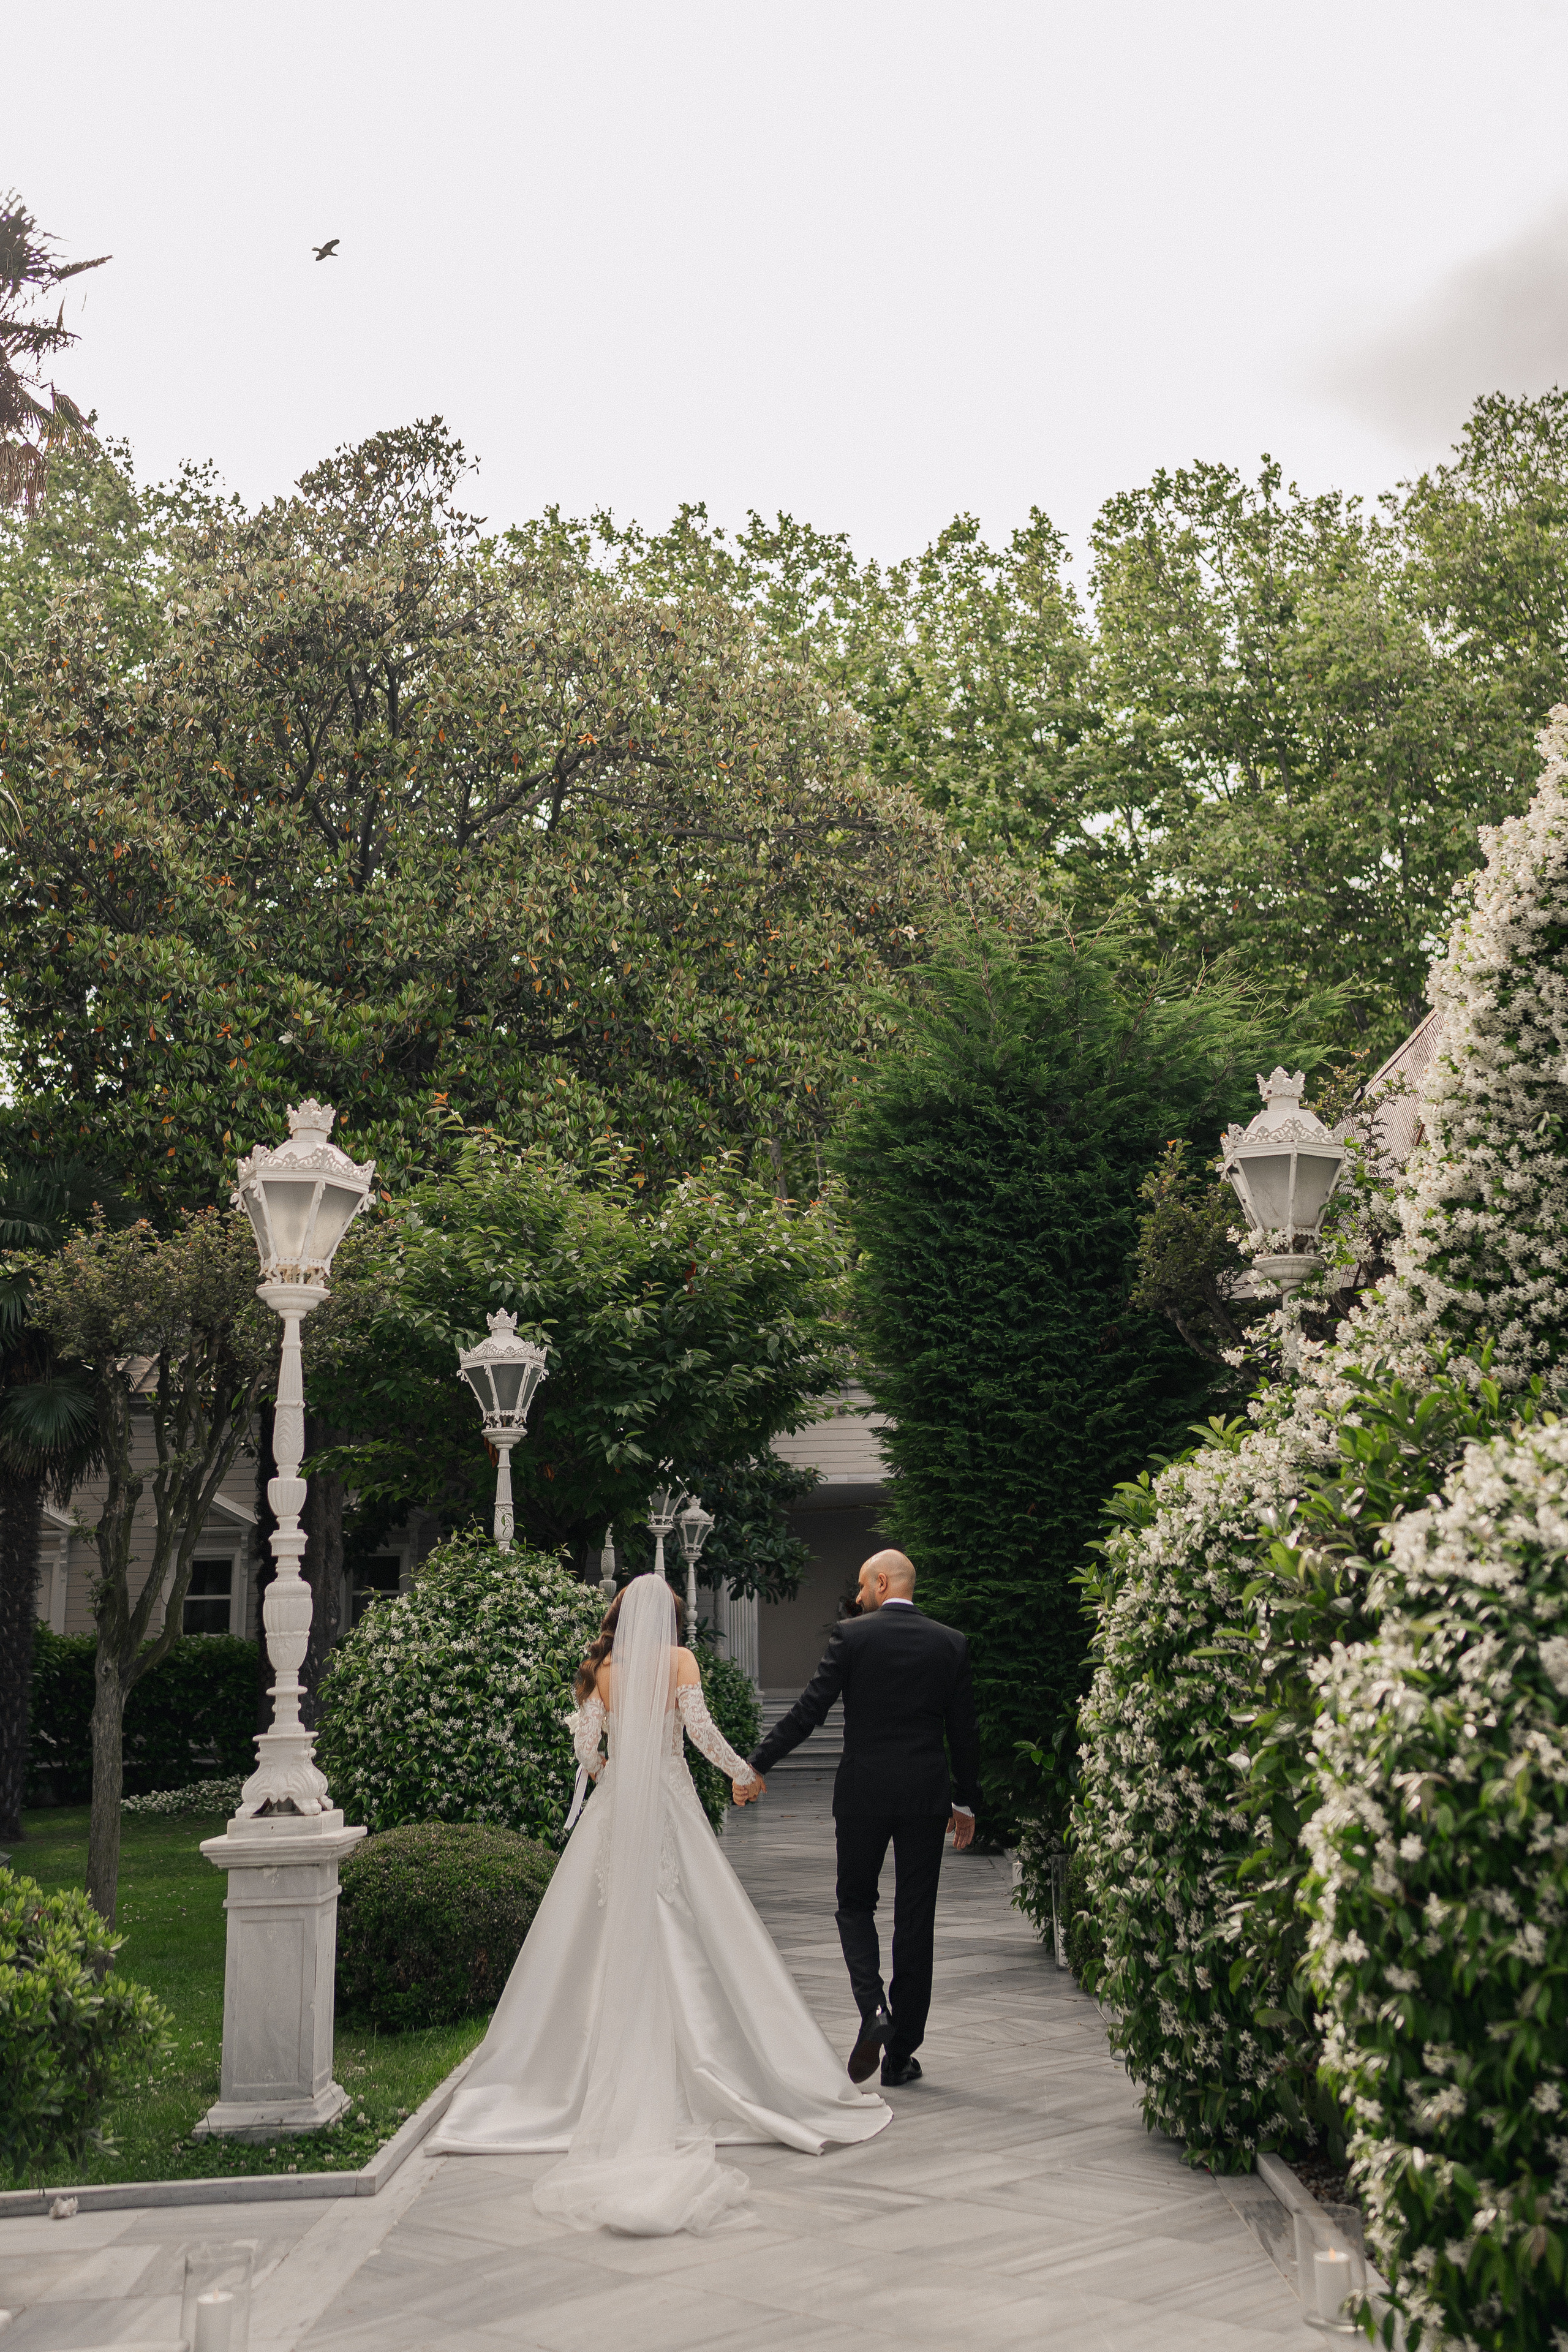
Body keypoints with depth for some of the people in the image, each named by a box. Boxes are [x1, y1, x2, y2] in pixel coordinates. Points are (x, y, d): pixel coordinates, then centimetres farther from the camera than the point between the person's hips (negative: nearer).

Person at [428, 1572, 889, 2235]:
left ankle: (611, 2074, 3)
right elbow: (699, 1727, -11)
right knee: (681, 1941, -2)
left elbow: (585, 1743, 2)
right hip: (669, 1809, -2)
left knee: (610, 1938, 4)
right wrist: (743, 1774, 3)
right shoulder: (680, 1661, 0)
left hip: (613, 1809, 2)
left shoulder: (603, 1670, 7)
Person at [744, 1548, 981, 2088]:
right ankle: (901, 2053, 11)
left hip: (864, 1794, -2)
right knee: (915, 1921, 7)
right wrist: (965, 1802, 16)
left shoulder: (853, 1636, -5)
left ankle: (873, 2009, -9)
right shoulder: (950, 1643, 4)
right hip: (926, 1796, 2)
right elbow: (965, 1730, 7)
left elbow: (809, 1709, -8)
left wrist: (758, 1764, 0)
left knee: (855, 1904, 14)